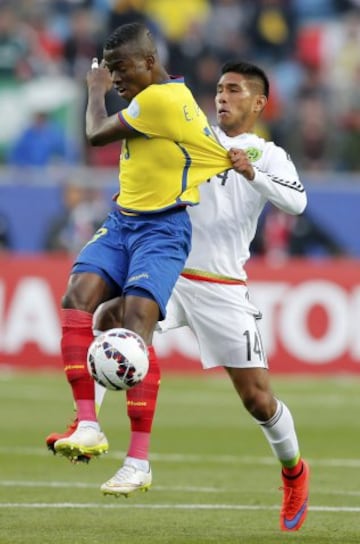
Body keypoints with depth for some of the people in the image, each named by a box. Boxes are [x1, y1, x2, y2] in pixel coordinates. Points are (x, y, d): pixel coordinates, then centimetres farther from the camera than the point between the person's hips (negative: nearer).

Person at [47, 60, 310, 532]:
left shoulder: (268, 155, 4)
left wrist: (252, 173, -29)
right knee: (109, 318, -28)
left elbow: (296, 202, -15)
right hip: (169, 274, 2)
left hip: (223, 289, -2)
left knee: (257, 397, -1)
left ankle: (294, 472, 26)